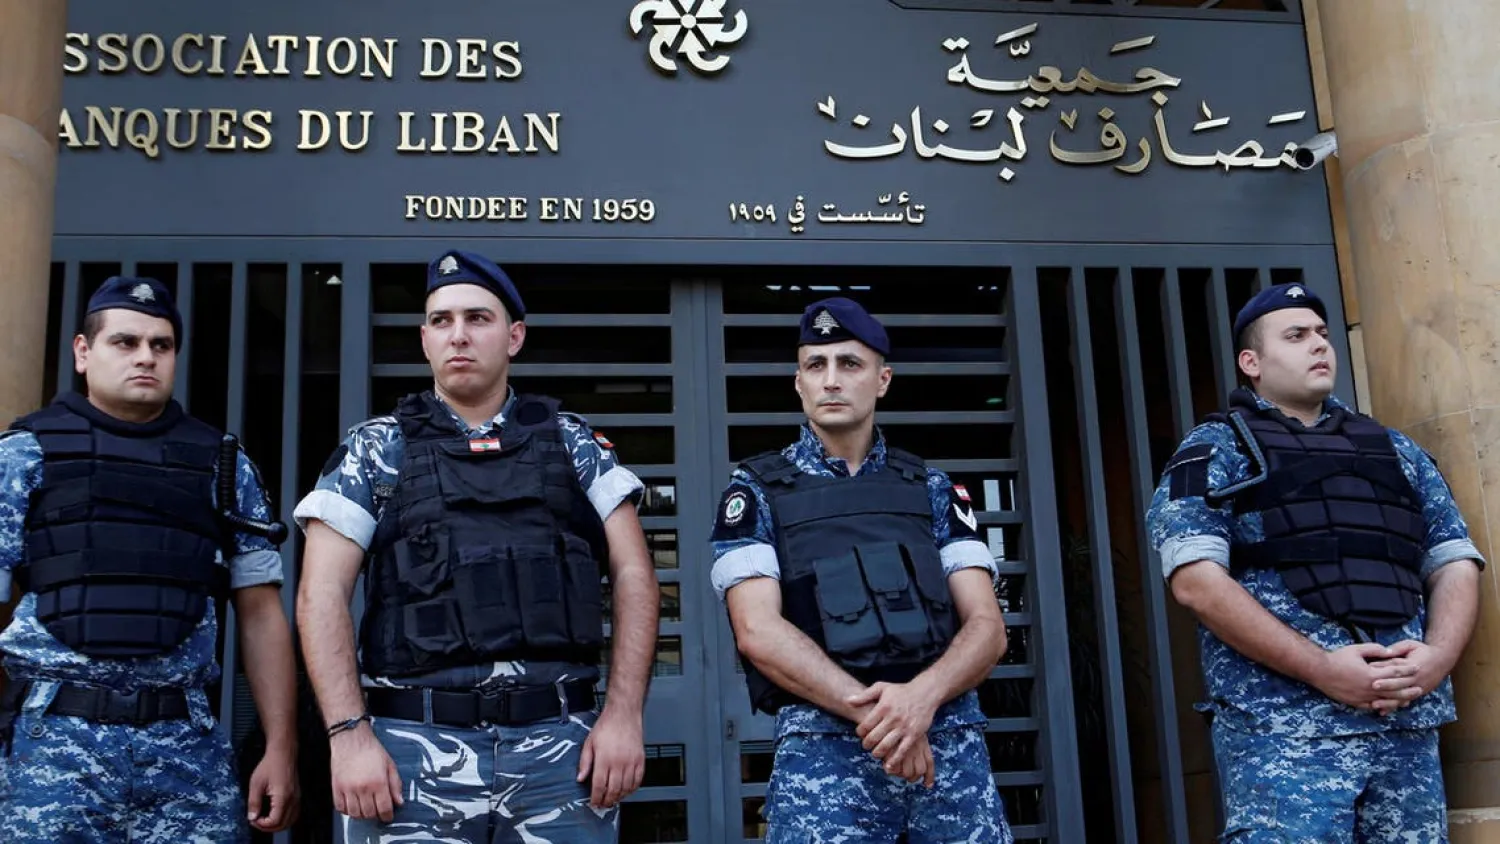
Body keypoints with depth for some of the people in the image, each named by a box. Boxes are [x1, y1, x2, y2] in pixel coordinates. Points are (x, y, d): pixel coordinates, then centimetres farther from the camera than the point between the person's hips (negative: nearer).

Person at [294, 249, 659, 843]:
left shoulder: (571, 443, 10)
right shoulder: (377, 449, 7)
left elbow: (633, 574, 6)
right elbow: (321, 594, 1)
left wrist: (624, 714, -5)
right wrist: (349, 735, -9)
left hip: (560, 745, 1)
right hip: (417, 749, -1)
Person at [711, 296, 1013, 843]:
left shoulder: (931, 489, 12)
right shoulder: (758, 490, 6)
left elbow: (987, 627, 4)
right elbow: (758, 632, -6)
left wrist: (922, 696, -16)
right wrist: (872, 711, -17)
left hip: (952, 739, 2)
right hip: (823, 743, -2)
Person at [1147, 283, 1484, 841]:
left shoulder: (1395, 450, 20)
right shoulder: (1215, 450, 4)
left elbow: (1455, 561, 15)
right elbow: (1196, 581, -9)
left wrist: (1438, 655, -6)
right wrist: (1321, 669, -16)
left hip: (1409, 725, 5)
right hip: (1283, 730, -5)